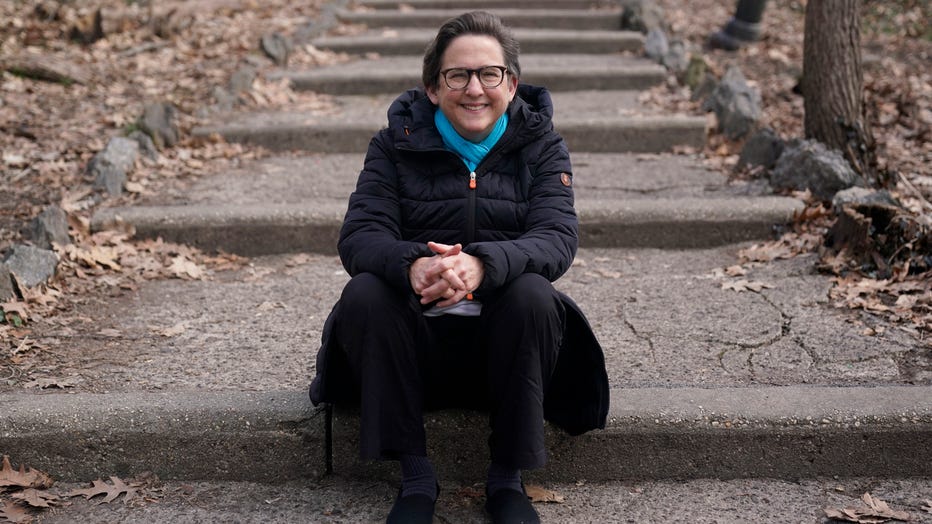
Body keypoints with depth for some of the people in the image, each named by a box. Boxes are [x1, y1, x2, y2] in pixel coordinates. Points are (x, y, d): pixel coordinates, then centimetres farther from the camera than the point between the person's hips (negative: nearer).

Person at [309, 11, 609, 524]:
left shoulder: (540, 146, 3)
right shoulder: (396, 144, 3)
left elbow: (557, 238, -13)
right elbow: (358, 236, -10)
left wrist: (482, 265, -36)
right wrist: (411, 265, -35)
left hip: (503, 337, 0)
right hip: (415, 339, 1)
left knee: (533, 295, -30)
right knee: (364, 294, -27)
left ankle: (507, 477, -15)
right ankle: (415, 476, -16)